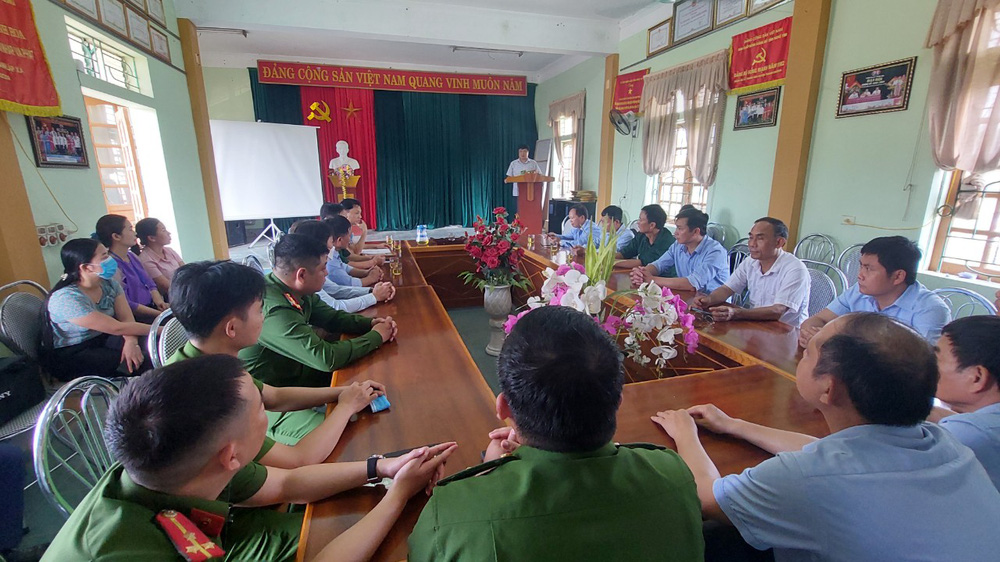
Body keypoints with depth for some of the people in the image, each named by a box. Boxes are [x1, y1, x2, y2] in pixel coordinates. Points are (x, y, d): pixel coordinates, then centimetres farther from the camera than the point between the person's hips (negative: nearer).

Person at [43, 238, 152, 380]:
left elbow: (126, 318, -15)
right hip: (69, 356, -6)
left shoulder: (109, 283, -5)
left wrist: (131, 341, -35)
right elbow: (117, 328, -29)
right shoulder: (66, 299, -27)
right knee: (145, 361, -27)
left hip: (103, 340, 6)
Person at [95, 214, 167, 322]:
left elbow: (150, 284, 16)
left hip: (152, 306, 8)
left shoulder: (131, 256, 13)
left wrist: (158, 300, -5)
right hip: (138, 317, -8)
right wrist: (159, 314, -20)